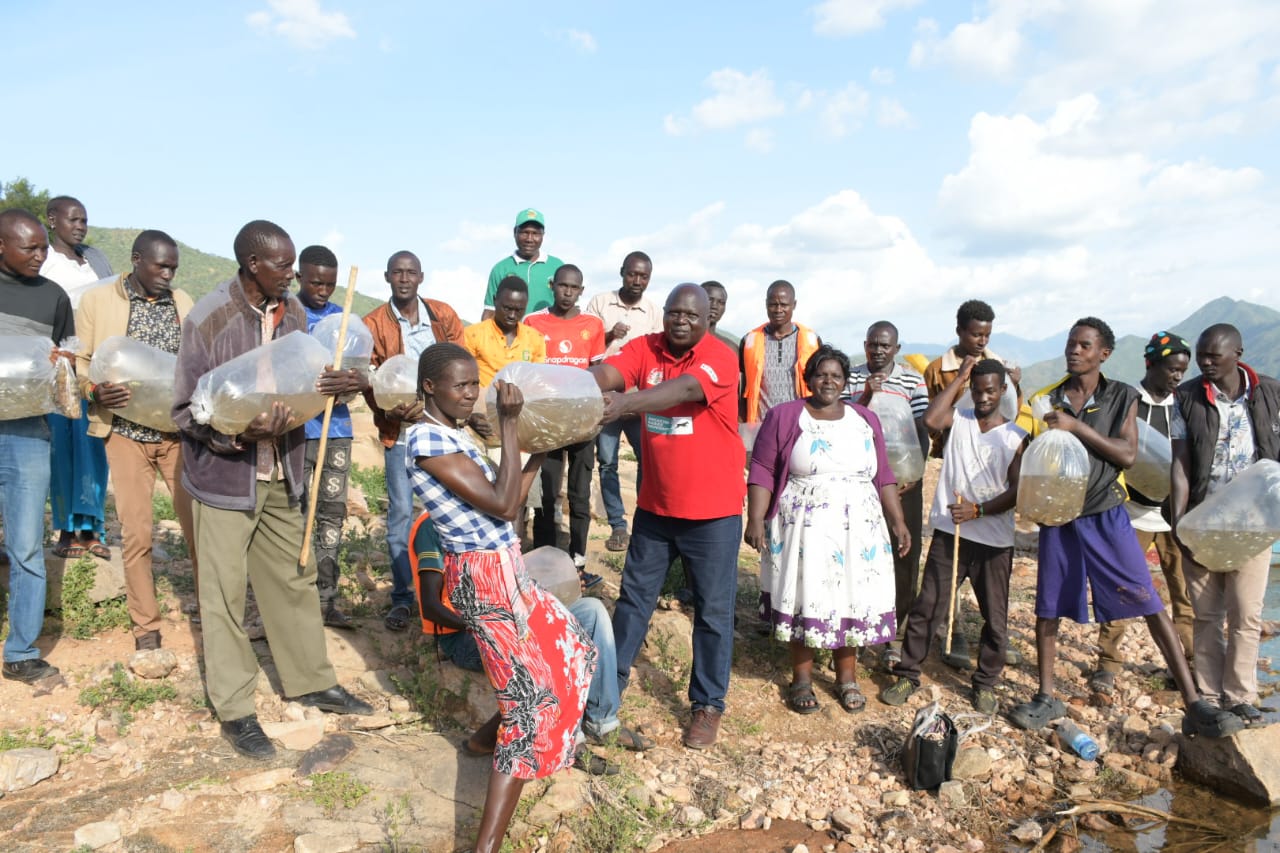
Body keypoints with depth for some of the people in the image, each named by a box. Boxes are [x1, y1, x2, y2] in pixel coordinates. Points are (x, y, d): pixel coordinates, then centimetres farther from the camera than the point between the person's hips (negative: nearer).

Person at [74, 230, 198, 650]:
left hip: (181, 430, 2)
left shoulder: (182, 301, 8)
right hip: (127, 431, -2)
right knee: (136, 532, 3)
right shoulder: (97, 301, 0)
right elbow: (78, 361, 2)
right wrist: (96, 390, -17)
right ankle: (146, 627, 17)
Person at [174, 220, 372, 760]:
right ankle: (234, 709, 21)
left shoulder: (293, 314, 0)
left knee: (295, 579, 14)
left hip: (281, 475, 5)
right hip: (224, 476, -5)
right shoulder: (208, 320, -16)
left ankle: (311, 681, 31)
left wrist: (333, 386, -13)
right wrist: (242, 433, -28)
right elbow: (186, 410, -12)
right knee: (225, 593, 6)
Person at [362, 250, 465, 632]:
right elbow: (369, 381, -2)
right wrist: (390, 410, -21)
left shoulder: (444, 315, 3)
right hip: (400, 430, -1)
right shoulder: (373, 324, -1)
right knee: (401, 511, -1)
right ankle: (402, 597, 10)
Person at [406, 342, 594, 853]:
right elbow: (504, 506, -24)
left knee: (574, 653, 22)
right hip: (483, 582, -9)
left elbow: (503, 503, 15)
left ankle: (493, 734, 37)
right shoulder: (427, 438, -19)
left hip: (507, 574, 9)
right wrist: (508, 424, -21)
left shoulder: (454, 435, 10)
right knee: (534, 697, -9)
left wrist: (540, 450, 12)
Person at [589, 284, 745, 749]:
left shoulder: (721, 359, -15)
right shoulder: (645, 348, -2)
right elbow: (607, 373, -19)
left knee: (713, 610, 8)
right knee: (634, 596, 17)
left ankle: (708, 704, 25)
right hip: (655, 505, 4)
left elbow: (684, 389, -34)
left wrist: (625, 403, -49)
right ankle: (612, 676, 36)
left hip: (713, 511, -4)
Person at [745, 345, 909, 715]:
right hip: (803, 527, -3)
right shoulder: (784, 416, -2)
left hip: (857, 528, 3)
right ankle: (801, 677, 19)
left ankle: (847, 677, 23)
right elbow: (762, 471, -5)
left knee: (852, 599, 7)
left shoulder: (865, 420, 9)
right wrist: (756, 519, -14)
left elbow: (882, 476, 11)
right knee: (803, 599, 3)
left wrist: (898, 521, 5)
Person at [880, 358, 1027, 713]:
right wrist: (959, 378, -12)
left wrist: (978, 510, -17)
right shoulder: (958, 419, 3)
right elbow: (930, 419, -20)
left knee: (995, 617, 10)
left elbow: (1017, 492, -4)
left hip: (994, 541, 0)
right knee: (926, 607, 3)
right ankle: (907, 674, 16)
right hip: (949, 533, 0)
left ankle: (985, 684, 28)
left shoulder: (1016, 437, 0)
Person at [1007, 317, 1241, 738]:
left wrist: (1077, 427, -19)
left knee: (1151, 605, -5)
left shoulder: (1122, 397, 1)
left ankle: (1194, 706, 3)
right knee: (1047, 608, 7)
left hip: (1106, 516, -2)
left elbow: (1127, 455, -11)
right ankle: (1047, 698, 22)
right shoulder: (1047, 400, 5)